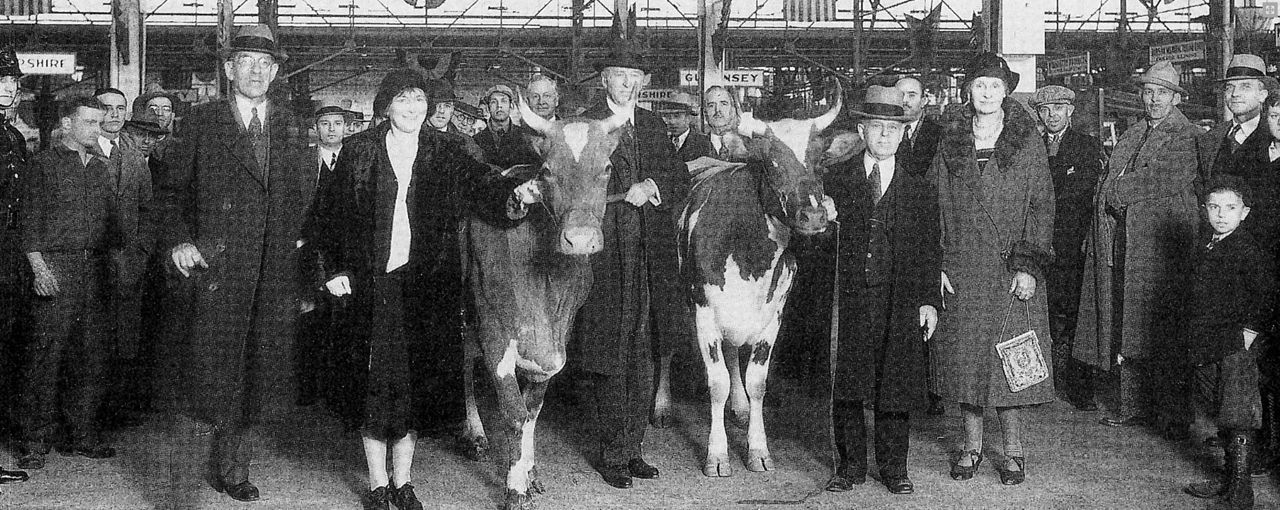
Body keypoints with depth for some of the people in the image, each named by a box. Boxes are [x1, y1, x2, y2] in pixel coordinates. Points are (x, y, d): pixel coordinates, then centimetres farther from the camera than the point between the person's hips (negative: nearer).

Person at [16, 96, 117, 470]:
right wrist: (40, 268, -13)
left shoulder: (100, 166, 18)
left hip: (96, 268, 5)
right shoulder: (44, 164, 2)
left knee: (91, 354, 5)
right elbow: (29, 223, -2)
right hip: (56, 267, -5)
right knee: (46, 354, -7)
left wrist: (112, 263, 10)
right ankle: (35, 440, -1)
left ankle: (82, 434, 13)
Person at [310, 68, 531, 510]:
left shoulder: (446, 152, 7)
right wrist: (334, 270, -1)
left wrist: (511, 197, -26)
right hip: (371, 285, -1)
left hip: (423, 285, 1)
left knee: (414, 380, 6)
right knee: (377, 382, 0)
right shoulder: (358, 151, 4)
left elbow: (482, 189, -4)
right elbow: (332, 213, 6)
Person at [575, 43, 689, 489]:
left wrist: (651, 187, -5)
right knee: (610, 360, -3)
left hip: (646, 251, 5)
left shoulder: (653, 126, 17)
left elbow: (679, 178, 14)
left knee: (643, 360, 5)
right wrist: (627, 193, -13)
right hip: (604, 251, -5)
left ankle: (633, 449, 15)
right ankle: (612, 456, 5)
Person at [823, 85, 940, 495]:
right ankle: (851, 465, 13)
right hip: (848, 298, 0)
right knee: (846, 382, 2)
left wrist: (929, 301, 2)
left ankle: (894, 467, 15)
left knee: (896, 383, 4)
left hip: (901, 301, 0)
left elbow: (929, 250, 7)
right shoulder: (837, 179, 8)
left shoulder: (920, 187, 9)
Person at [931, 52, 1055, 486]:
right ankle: (971, 445, 16)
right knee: (965, 355, 4)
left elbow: (1041, 205, -1)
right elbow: (938, 206, 8)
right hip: (962, 272, 2)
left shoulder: (1027, 141, 2)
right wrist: (938, 265, -1)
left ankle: (1013, 450, 8)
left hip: (1011, 270, -2)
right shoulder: (951, 142, 9)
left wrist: (1030, 266, -10)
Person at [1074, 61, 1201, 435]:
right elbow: (1107, 189, 19)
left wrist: (1119, 188, -3)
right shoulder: (1130, 137, 21)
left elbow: (1168, 183, -12)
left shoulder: (1189, 138, 1)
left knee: (1160, 329, -8)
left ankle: (1179, 412, 0)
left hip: (1161, 244, -6)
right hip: (1121, 243, 7)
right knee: (1124, 327, 5)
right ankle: (1133, 406, 13)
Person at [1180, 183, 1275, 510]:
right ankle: (1228, 479, 29)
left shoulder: (1250, 251, -11)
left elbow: (1265, 296, -13)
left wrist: (1250, 331, -15)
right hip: (1207, 346, 8)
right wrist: (1191, 339, 15)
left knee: (1238, 419, -5)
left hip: (1237, 347, -8)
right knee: (1220, 415, 17)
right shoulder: (1204, 247, 12)